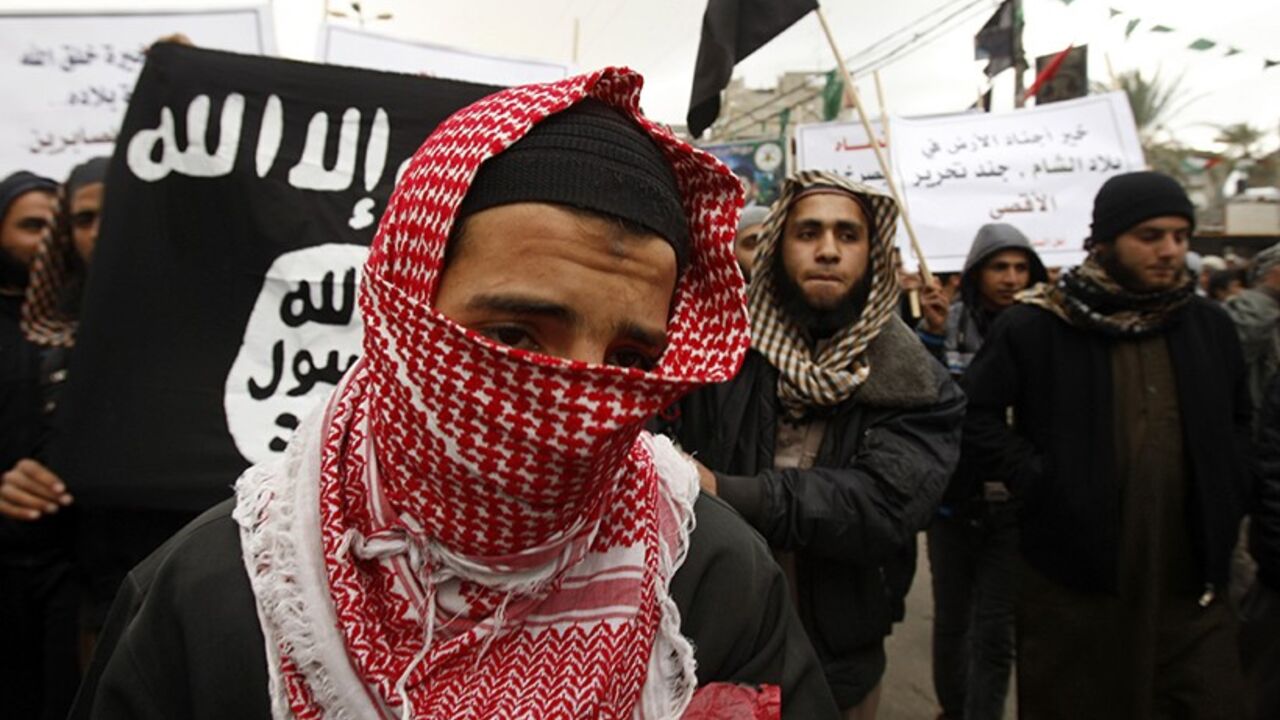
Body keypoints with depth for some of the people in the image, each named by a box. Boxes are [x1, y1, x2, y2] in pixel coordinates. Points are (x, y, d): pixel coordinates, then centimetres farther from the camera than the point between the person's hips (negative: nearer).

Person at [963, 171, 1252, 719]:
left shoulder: (1209, 326, 9)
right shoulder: (1033, 327, -7)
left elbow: (1240, 421, 22)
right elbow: (976, 415, -6)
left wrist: (1228, 487, 8)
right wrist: (1034, 480, -13)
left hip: (1191, 586, 4)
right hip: (1071, 583, -4)